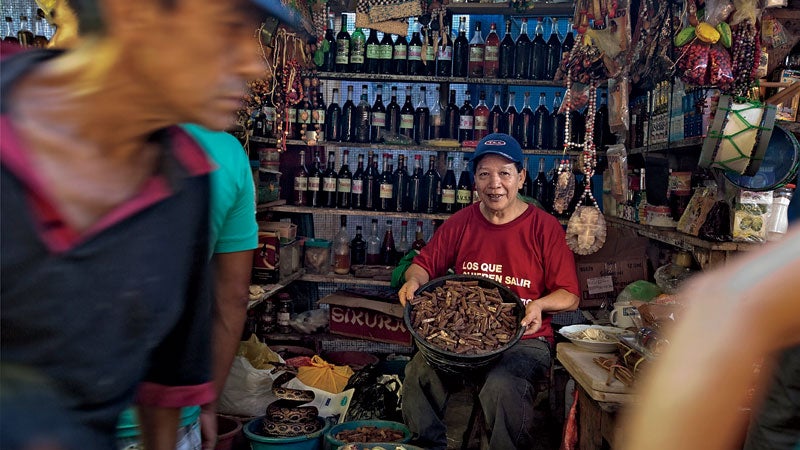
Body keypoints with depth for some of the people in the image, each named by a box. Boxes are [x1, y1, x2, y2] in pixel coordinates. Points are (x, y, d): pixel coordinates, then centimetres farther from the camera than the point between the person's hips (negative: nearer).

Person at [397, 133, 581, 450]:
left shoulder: (545, 228, -3)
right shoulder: (461, 222, 7)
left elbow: (570, 296, -2)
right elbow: (425, 264, 13)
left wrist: (539, 305, -22)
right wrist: (415, 280, -10)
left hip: (525, 339, -3)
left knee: (501, 387, -33)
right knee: (419, 372, -23)